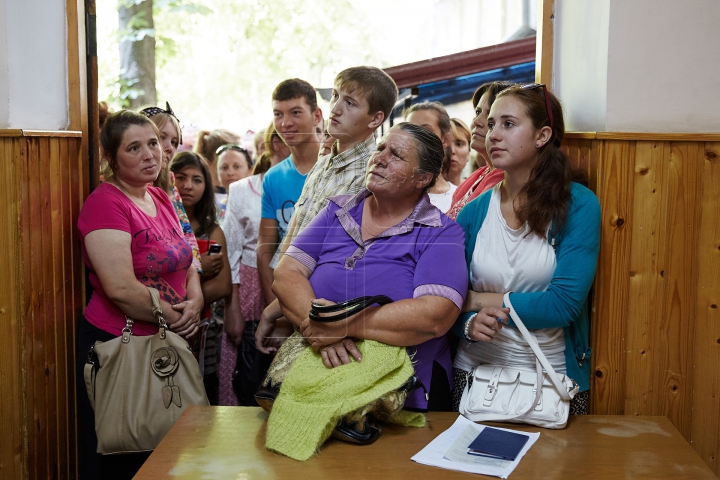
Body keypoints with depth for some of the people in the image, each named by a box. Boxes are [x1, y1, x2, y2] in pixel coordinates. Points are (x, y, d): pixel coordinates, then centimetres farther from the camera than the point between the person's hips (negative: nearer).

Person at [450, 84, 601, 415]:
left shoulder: (579, 205, -9)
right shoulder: (473, 212, 0)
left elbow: (564, 303, -16)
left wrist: (477, 300, -10)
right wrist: (470, 324, -20)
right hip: (475, 371, 2)